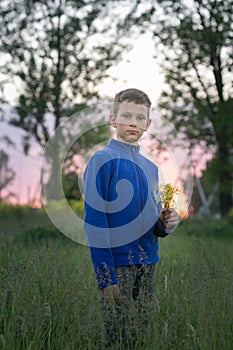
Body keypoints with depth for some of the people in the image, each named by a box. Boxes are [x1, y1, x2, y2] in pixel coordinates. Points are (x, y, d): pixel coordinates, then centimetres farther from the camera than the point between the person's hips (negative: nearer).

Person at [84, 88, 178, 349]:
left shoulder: (150, 167, 13)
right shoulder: (102, 159, -7)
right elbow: (94, 219, -12)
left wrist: (165, 224, -5)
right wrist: (106, 276, -18)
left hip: (147, 261, 6)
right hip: (117, 262, -6)